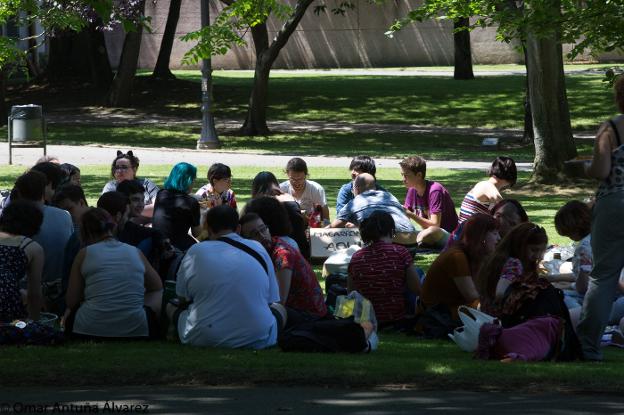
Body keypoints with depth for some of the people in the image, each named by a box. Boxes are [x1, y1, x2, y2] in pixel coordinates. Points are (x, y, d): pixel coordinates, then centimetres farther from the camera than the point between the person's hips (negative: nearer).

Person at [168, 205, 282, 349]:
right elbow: (271, 299, 8)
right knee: (279, 310, 33)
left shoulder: (196, 252, -2)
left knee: (171, 307, 24)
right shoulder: (258, 249, 2)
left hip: (204, 338, -1)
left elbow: (182, 298, 10)